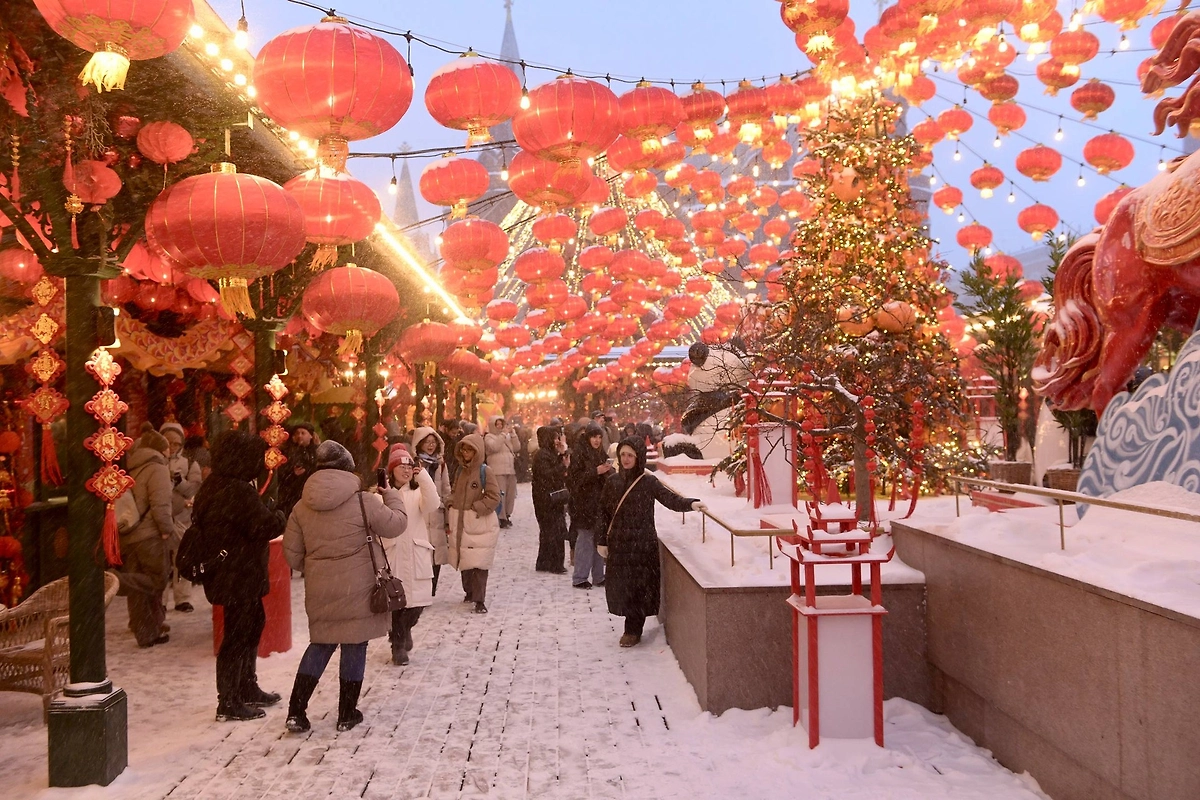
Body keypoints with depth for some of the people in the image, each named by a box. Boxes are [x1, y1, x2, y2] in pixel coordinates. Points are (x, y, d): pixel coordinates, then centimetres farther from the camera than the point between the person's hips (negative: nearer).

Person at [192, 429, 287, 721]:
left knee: (253, 624, 22)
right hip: (239, 576, -10)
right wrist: (280, 515, -5)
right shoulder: (238, 491, -24)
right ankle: (229, 704, 9)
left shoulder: (214, 485, 8)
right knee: (237, 636, -1)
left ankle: (247, 688, 35)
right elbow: (266, 527, -26)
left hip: (229, 573, 10)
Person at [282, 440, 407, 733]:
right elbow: (397, 524, -3)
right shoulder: (364, 501, -14)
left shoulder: (302, 506, 0)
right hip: (357, 588, -4)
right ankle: (347, 714, 19)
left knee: (320, 643, 18)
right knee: (354, 646, 9)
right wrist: (391, 496, 12)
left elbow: (292, 554, 4)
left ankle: (296, 711, 13)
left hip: (319, 589, 4)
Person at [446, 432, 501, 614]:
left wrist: (475, 509, -13)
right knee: (464, 560, 11)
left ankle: (479, 600, -2)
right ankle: (470, 592, 29)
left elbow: (494, 497, -11)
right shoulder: (461, 470, 10)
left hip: (480, 524, -6)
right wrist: (451, 507, 5)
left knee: (479, 562, -7)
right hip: (461, 524, 6)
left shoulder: (485, 471, -8)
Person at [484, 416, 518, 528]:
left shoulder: (507, 436, 17)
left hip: (511, 469, 6)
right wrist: (503, 434, -12)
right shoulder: (489, 437, 2)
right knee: (500, 494, -12)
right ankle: (501, 518, -10)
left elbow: (516, 448, 10)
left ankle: (508, 515, 17)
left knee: (510, 493, 7)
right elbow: (494, 447, -16)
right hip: (498, 470, -6)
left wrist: (512, 434, 1)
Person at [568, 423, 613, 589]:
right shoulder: (578, 454, -8)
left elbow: (608, 476, 20)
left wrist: (607, 471, -2)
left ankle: (598, 576, 18)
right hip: (584, 503, -7)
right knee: (585, 539, -4)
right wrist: (595, 471, -19)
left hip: (600, 502, 7)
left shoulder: (601, 454, 12)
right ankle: (579, 578, 5)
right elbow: (574, 478, -14)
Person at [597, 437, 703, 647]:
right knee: (619, 585, 7)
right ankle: (632, 626, 24)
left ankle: (633, 631, 15)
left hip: (642, 544, -4)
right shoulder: (612, 481, 3)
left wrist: (690, 503, -33)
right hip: (618, 543, 4)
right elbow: (604, 512, 7)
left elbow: (671, 499, -14)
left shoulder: (648, 482, -7)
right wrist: (602, 541, 5)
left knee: (638, 586, 1)